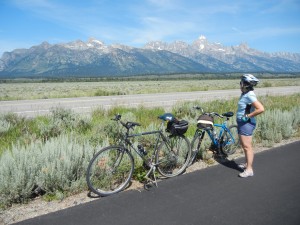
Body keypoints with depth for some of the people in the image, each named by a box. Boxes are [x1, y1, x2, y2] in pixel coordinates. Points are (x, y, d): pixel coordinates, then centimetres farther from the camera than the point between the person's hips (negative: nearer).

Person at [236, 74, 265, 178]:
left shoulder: (249, 95, -21)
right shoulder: (245, 94, 9)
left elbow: (261, 109, -29)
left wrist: (248, 116, -23)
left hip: (246, 123, -10)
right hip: (242, 122, 10)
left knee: (247, 146, -5)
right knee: (244, 145, 20)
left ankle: (249, 170, 2)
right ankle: (247, 163, 34)